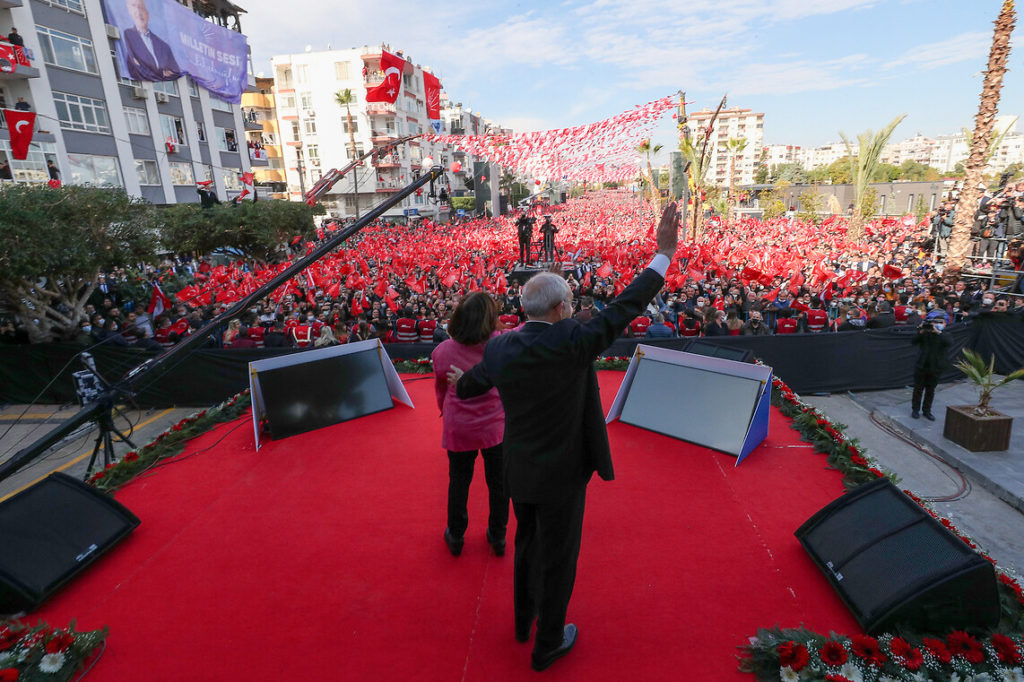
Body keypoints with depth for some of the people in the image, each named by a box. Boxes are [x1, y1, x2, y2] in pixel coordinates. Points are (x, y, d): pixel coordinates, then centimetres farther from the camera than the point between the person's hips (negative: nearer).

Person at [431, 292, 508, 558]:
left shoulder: (442, 351, -14)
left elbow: (440, 390, 2)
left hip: (458, 428, 1)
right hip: (496, 426, 0)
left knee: (458, 482, 19)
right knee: (498, 482, 18)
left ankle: (455, 537, 37)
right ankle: (497, 536, 36)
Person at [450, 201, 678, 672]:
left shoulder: (499, 348, -8)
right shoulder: (570, 342, -25)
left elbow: (470, 384, 12)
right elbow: (625, 307, -19)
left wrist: (460, 382, 37)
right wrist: (664, 253, -10)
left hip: (518, 472, 6)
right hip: (562, 474, -5)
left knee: (527, 542, 28)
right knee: (558, 558, 16)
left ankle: (524, 618, 50)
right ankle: (548, 644, 37)